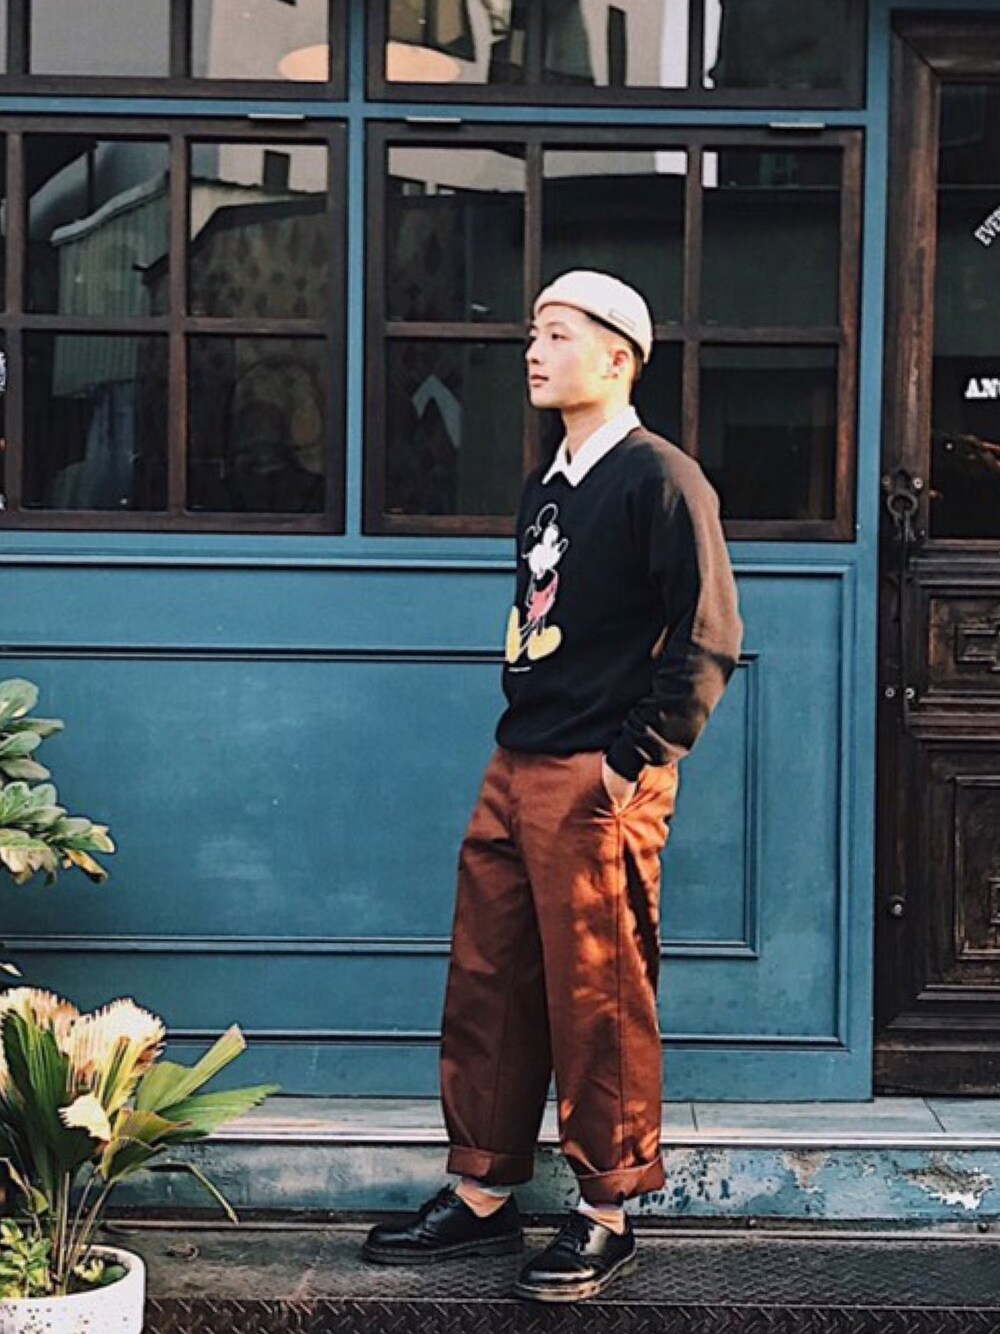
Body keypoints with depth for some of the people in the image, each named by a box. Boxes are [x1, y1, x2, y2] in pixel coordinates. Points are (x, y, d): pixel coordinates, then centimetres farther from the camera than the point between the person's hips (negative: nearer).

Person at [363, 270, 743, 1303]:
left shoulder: (661, 479, -9)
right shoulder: (545, 489, 17)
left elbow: (707, 644, -14)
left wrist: (635, 761, -16)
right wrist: (522, 738, 16)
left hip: (598, 785, -8)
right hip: (516, 772, 9)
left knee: (598, 1003, -1)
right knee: (486, 986, 11)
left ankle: (606, 1217, 11)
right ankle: (482, 1196, 23)